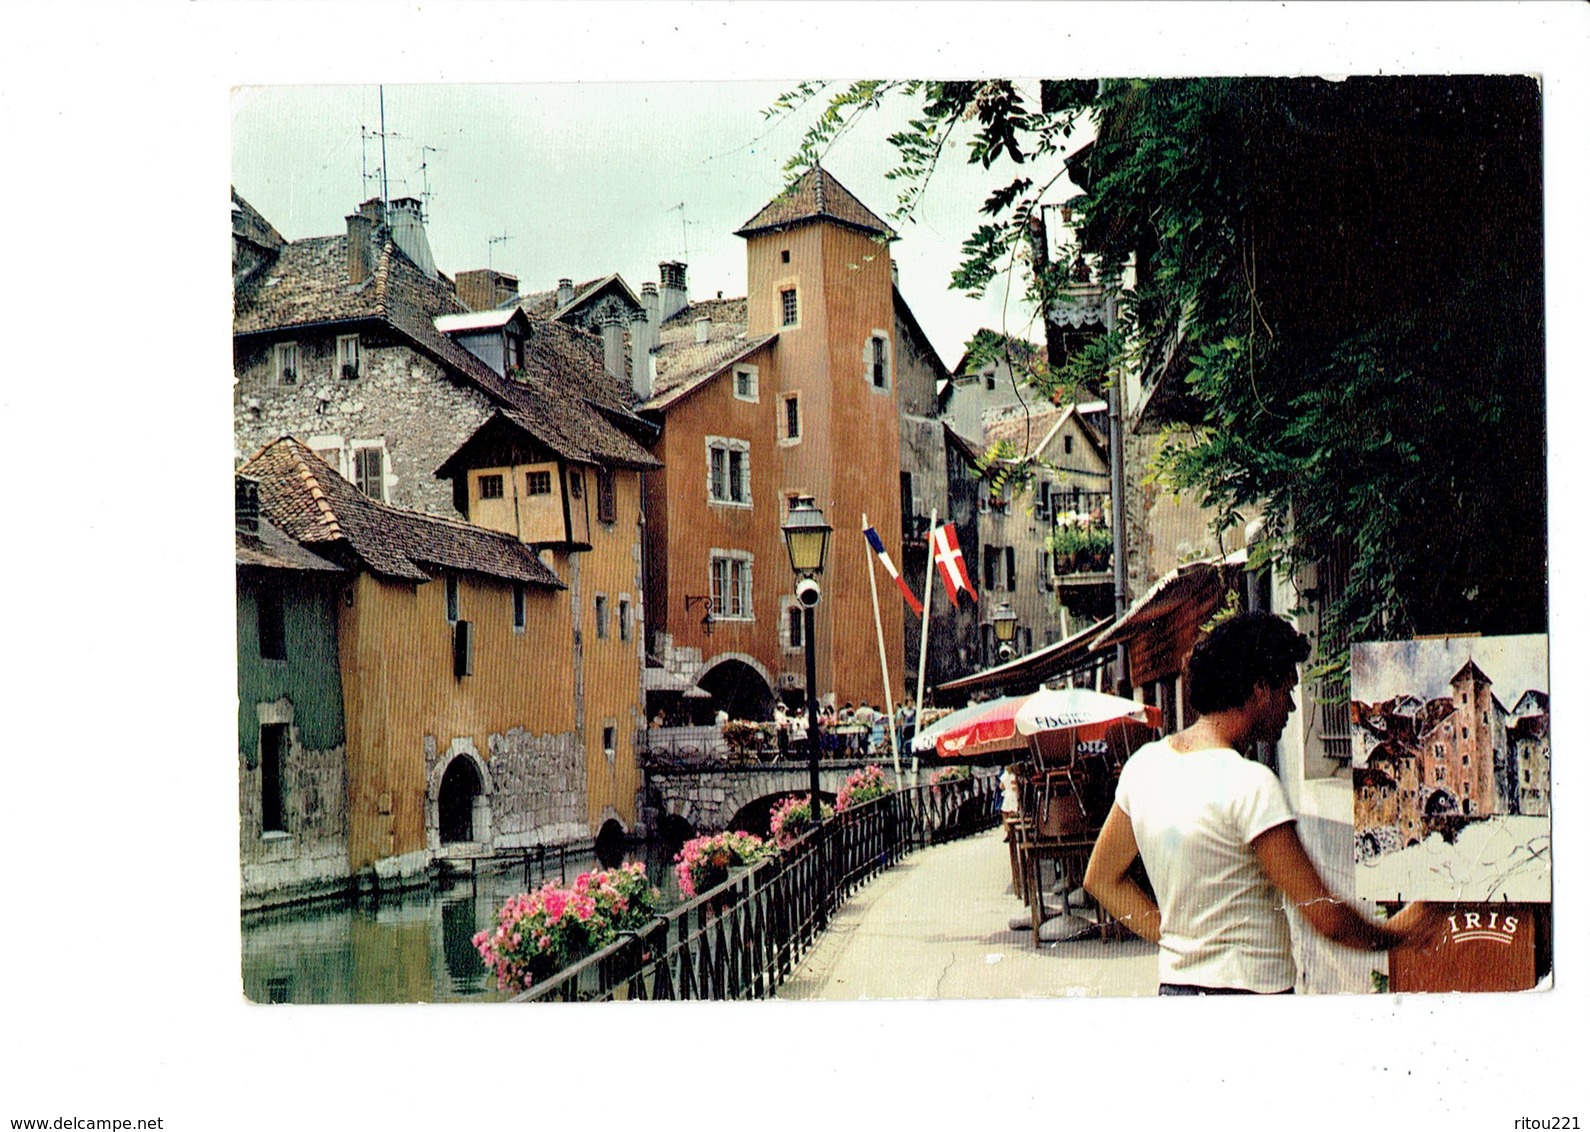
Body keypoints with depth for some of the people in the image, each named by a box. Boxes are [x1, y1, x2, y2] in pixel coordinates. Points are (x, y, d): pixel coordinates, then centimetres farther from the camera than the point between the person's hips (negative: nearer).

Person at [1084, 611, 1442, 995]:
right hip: (1250, 991, -8)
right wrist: (1394, 935, 4)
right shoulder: (1250, 784, -17)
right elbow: (1325, 917, -15)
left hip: (1173, 985, 8)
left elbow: (1101, 879, 17)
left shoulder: (1144, 765, 6)